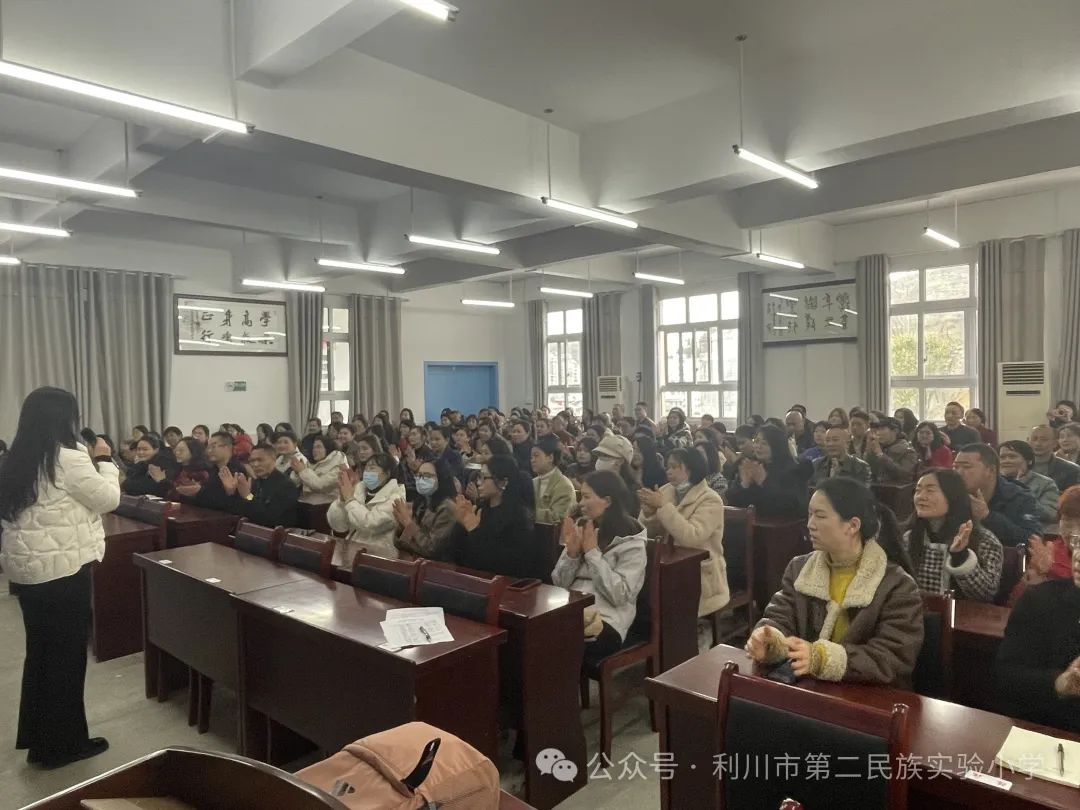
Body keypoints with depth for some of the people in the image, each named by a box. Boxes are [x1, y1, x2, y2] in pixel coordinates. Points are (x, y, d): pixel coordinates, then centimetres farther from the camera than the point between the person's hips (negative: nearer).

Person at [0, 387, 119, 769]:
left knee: (41, 651, 19)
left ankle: (38, 737, 31)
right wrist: (104, 461, 1)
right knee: (66, 655, 5)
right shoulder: (69, 457, -17)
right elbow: (108, 499, -9)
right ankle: (63, 743, 17)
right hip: (62, 568, -8)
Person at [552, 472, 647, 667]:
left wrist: (592, 552, -14)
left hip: (606, 621, -5)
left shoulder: (630, 541, -4)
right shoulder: (581, 529, 11)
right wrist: (572, 552, -8)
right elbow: (558, 584, 10)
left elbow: (620, 595, -15)